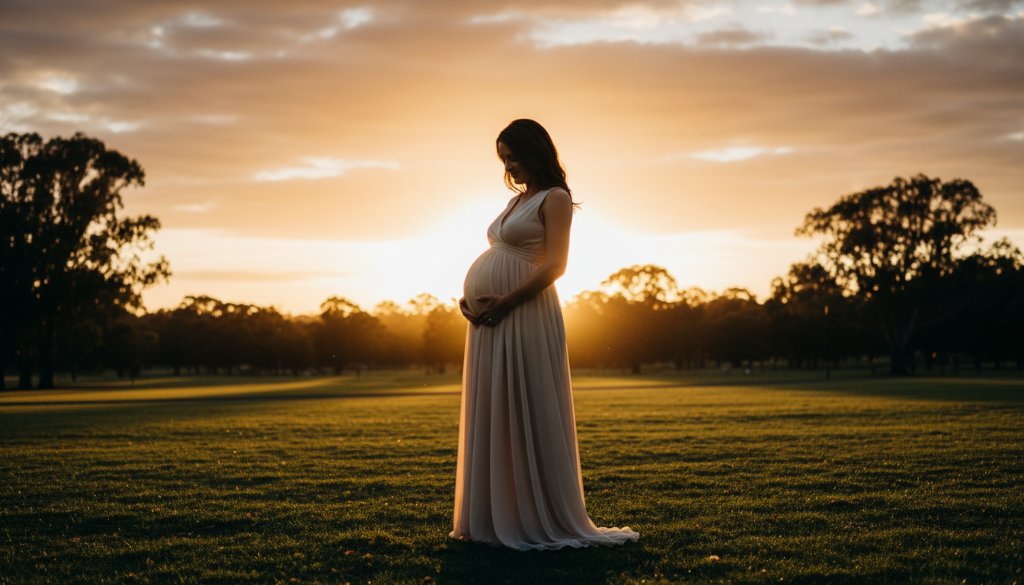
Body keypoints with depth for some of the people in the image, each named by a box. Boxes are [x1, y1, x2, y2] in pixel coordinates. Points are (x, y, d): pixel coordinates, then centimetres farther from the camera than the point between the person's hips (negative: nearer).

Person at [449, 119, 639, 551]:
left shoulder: (554, 199, -3)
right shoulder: (516, 200, 21)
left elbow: (554, 265, -13)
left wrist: (505, 302, -17)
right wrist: (469, 296, 6)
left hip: (524, 318, -8)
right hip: (491, 321, 9)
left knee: (527, 416, -5)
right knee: (491, 417, 9)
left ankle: (539, 520, 3)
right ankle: (496, 515, 15)